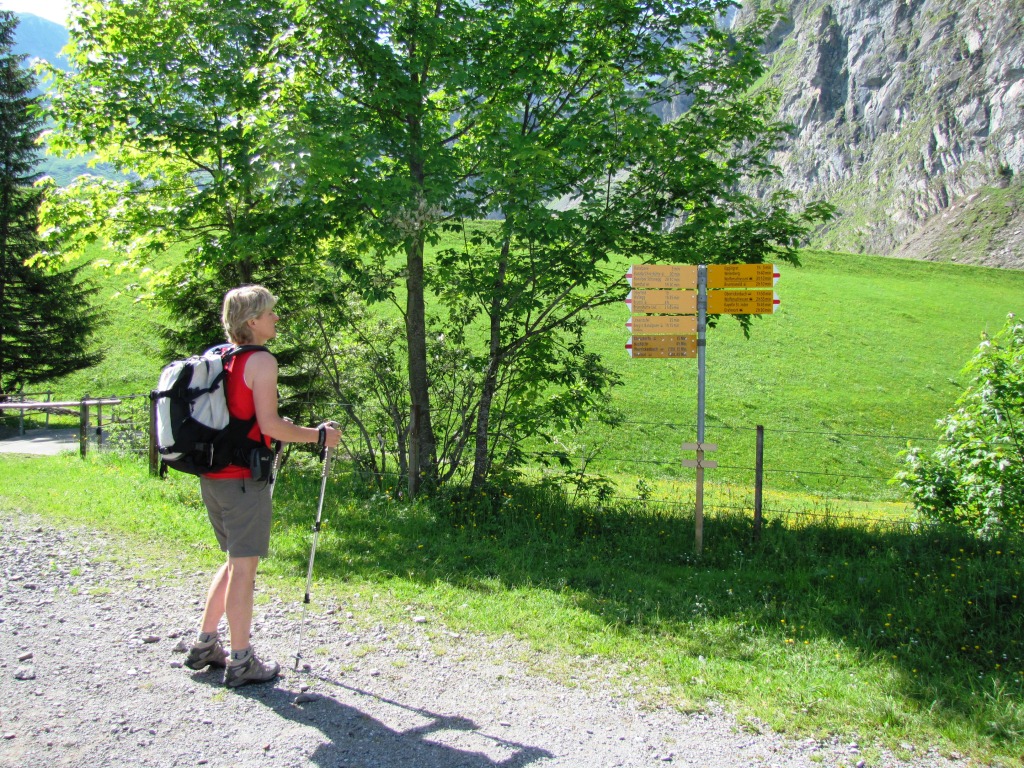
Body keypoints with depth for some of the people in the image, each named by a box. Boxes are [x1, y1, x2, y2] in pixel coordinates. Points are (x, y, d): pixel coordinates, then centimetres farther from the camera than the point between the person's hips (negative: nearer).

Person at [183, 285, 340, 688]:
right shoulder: (261, 362, -13)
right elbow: (268, 424, -19)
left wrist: (275, 429, 23)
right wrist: (319, 435, -8)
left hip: (212, 476, 9)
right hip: (242, 477, -8)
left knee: (236, 560, 20)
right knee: (244, 566, -1)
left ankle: (205, 646, 26)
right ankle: (241, 662, 6)